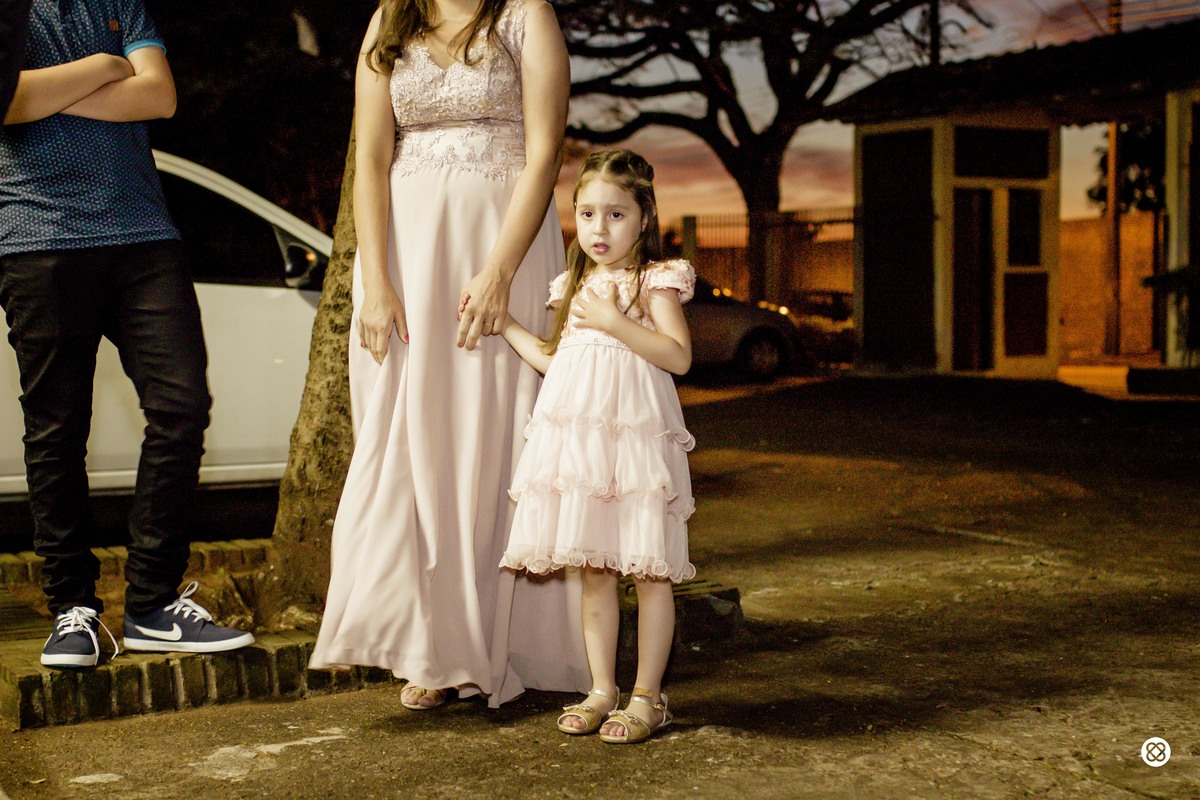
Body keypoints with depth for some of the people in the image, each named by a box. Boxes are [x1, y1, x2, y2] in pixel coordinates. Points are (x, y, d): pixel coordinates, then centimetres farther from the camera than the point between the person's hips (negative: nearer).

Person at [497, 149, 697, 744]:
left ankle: (647, 697, 7)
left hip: (636, 437, -6)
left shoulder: (656, 281, -2)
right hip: (578, 439, 6)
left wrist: (613, 321, -18)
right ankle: (602, 690, 16)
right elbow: (552, 360, 25)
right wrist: (502, 321, 21)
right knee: (593, 571, 8)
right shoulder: (576, 286, 18)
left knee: (649, 572, -1)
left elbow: (679, 356, -13)